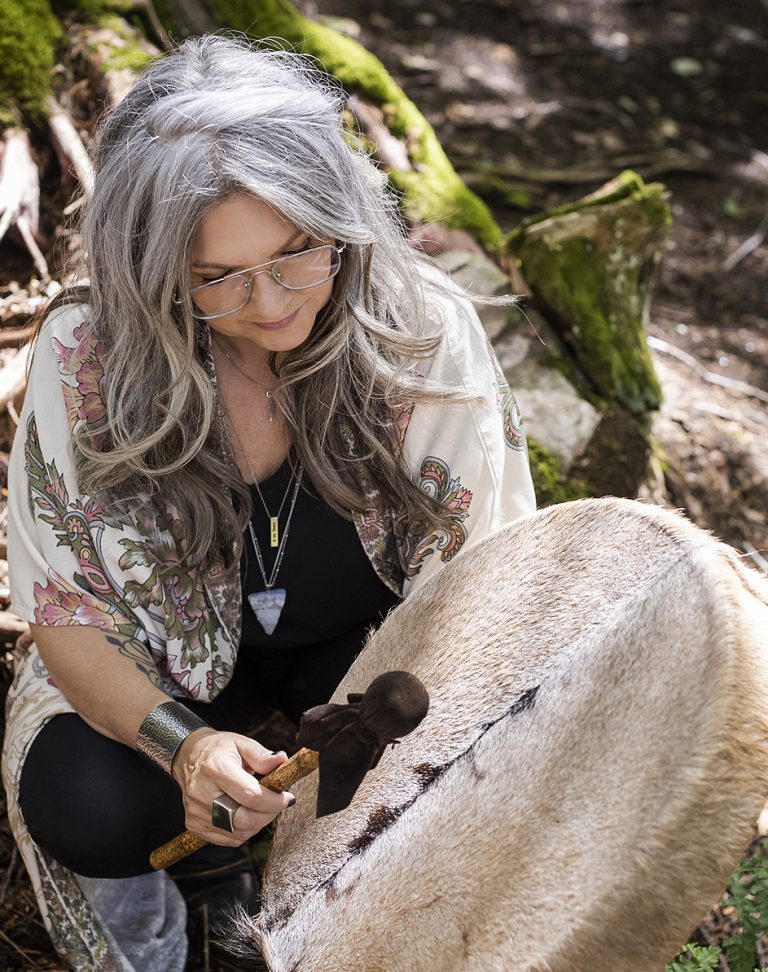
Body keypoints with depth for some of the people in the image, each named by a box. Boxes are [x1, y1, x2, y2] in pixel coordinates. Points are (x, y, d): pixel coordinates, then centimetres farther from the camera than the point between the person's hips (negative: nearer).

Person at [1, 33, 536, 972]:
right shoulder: (89, 352, -24)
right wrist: (180, 743, -35)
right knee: (80, 808, -27)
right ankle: (146, 886, 11)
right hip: (170, 659, 0)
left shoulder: (423, 332, -24)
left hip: (361, 640, 1)